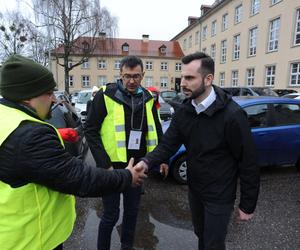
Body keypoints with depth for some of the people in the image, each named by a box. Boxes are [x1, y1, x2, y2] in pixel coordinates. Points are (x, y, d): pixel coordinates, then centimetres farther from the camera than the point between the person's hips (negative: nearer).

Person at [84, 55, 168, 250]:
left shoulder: (147, 98, 4)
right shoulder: (106, 95, -11)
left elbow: (156, 129, 13)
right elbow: (91, 131, -10)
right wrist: (104, 164, -15)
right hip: (113, 166, -4)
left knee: (132, 211, 19)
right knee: (111, 215, 7)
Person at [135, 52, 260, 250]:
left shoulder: (232, 115, -25)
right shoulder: (184, 112, -7)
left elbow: (249, 163, -18)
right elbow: (168, 145, -9)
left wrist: (247, 205, -11)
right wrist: (147, 161, -28)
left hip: (219, 196, -5)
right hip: (194, 189, 6)